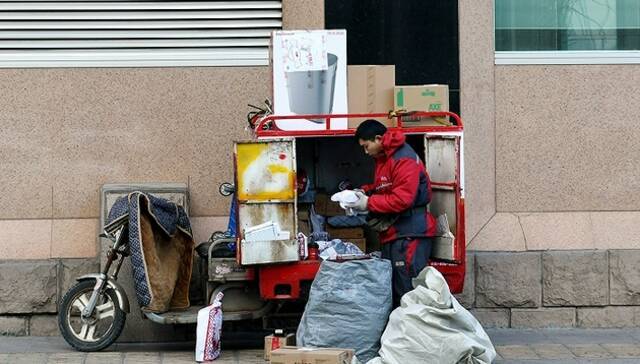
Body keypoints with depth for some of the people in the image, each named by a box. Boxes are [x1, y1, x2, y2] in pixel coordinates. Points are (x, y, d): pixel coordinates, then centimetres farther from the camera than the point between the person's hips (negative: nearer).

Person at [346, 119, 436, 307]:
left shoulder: (404, 159, -15)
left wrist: (368, 203, -16)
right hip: (391, 235, 10)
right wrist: (363, 192, 8)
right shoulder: (383, 159, 17)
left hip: (408, 235, -10)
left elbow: (402, 199, -23)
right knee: (391, 290, 12)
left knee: (408, 290, -10)